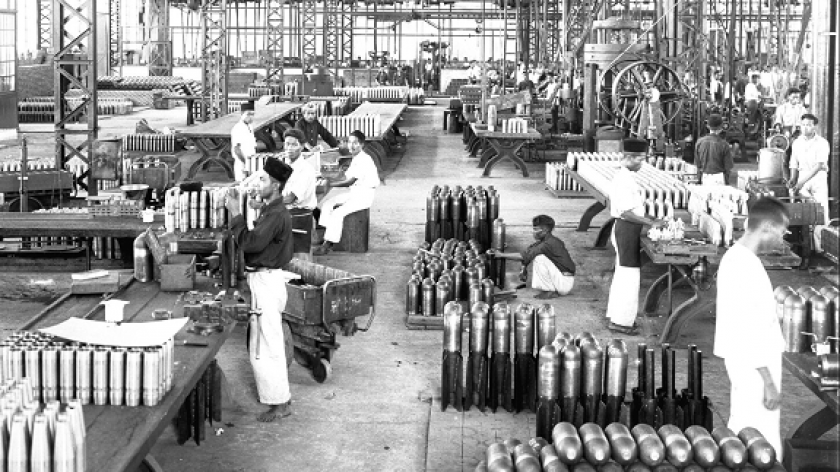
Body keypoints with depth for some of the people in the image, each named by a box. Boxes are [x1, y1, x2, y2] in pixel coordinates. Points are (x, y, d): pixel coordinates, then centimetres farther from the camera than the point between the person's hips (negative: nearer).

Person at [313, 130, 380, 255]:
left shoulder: (364, 160, -19)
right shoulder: (355, 159, 13)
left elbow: (351, 181, -22)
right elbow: (348, 178, 9)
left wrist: (333, 183, -16)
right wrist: (332, 180, -6)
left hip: (365, 195, -10)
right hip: (354, 192, 10)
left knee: (337, 213, -24)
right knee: (325, 203, -1)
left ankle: (328, 244, -17)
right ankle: (325, 234, -5)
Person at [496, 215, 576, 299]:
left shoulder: (550, 243, -22)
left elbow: (523, 256, -24)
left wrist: (501, 254, -17)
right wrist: (524, 268, -4)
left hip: (566, 283, -9)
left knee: (539, 258, -20)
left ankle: (550, 291, -12)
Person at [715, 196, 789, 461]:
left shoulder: (737, 256, 8)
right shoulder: (745, 267, -23)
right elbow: (750, 332, -24)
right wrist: (768, 381, -21)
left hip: (746, 365, 10)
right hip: (754, 369, -10)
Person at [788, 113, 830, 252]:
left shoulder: (822, 143, -8)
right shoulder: (797, 143, 7)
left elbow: (819, 166, -16)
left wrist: (802, 182, -22)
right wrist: (793, 179, -5)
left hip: (819, 179, -3)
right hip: (802, 178, 3)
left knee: (820, 214, -8)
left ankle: (820, 246, -5)